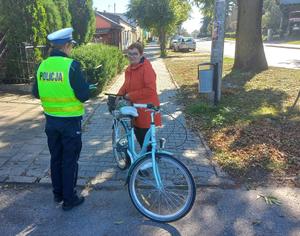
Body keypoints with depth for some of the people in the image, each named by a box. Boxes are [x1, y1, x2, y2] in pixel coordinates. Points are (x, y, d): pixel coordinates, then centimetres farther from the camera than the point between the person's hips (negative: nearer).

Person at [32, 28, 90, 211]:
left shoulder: (43, 65, 1)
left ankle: (58, 193, 34)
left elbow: (37, 93, 10)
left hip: (51, 120, 6)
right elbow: (84, 95, -18)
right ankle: (69, 199, 19)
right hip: (70, 121, -6)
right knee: (70, 161, 7)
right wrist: (84, 85, 2)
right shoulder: (71, 65, -17)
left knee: (56, 158, 19)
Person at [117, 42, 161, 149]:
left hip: (146, 110, -8)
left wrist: (131, 96, -20)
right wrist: (120, 94, 0)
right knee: (139, 136, 20)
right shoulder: (129, 68, 7)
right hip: (135, 109, 8)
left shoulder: (147, 68, -19)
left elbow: (150, 90, -25)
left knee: (145, 138, 3)